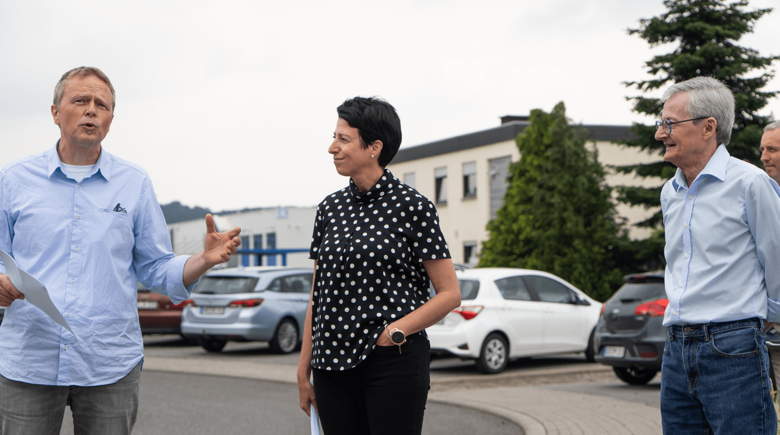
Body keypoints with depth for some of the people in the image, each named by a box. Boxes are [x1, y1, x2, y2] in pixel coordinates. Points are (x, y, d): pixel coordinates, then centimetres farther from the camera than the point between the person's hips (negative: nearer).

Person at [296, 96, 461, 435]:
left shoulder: (412, 207, -5)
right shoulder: (330, 208, 11)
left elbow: (450, 294, -4)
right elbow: (318, 295, 15)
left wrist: (396, 331, -15)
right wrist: (304, 369, 12)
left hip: (394, 361, -5)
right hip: (333, 364, 5)